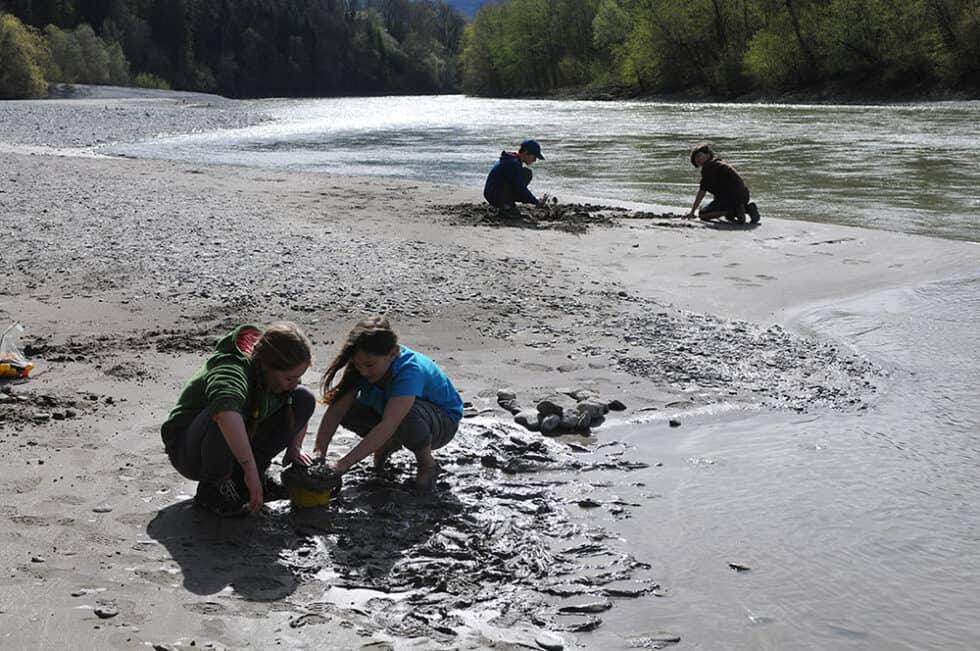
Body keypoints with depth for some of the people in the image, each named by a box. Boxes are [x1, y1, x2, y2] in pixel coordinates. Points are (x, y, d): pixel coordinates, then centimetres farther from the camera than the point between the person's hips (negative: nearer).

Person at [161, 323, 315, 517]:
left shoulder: (281, 377, -7)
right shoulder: (233, 369, -33)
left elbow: (300, 410, 15)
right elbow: (226, 412, -56)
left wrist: (294, 448, 3)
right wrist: (250, 468, -55)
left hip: (239, 445, 8)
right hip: (189, 453, -8)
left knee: (305, 398, -5)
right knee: (224, 418, -41)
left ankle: (239, 477, -2)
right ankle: (211, 488, -16)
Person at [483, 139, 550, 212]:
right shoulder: (512, 163, -20)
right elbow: (520, 188, -21)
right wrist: (537, 202, -13)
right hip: (494, 197, -10)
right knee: (526, 173, -14)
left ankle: (506, 203, 5)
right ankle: (506, 204, -12)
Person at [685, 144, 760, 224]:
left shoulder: (708, 166, -3)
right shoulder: (720, 163, 25)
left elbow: (702, 191, -6)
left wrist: (692, 211, -3)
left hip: (731, 197, -9)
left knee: (703, 214, -2)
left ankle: (732, 211, -15)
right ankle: (747, 208, 10)